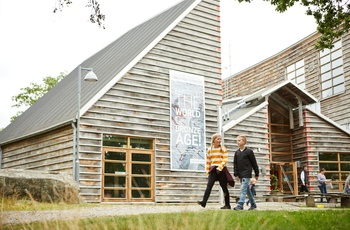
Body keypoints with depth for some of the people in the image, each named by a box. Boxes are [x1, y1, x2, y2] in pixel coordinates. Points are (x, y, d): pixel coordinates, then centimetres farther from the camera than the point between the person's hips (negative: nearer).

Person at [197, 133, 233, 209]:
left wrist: (219, 168, -16)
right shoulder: (210, 149, 10)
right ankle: (204, 202, -19)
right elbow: (208, 161, 14)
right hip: (213, 170, 2)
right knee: (209, 185, -12)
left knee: (224, 187, 3)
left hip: (221, 170, -2)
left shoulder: (223, 149, 1)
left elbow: (225, 159, -6)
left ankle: (227, 205, 11)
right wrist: (207, 171, 11)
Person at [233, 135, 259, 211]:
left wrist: (257, 174, 2)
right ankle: (253, 204, 24)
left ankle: (240, 205, -19)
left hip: (247, 174, -6)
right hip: (240, 174, 6)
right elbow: (235, 164, 11)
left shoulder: (249, 151, -5)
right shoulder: (237, 152, 10)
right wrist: (236, 174, 3)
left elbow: (254, 163, -1)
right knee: (247, 190, 13)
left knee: (243, 189, -15)